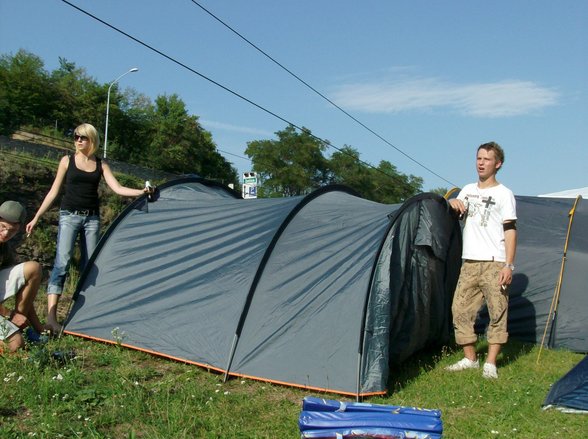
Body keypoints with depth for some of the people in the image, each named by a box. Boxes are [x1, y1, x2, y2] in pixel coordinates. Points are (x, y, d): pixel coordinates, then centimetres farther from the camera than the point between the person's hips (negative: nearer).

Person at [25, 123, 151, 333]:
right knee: (62, 261, -16)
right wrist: (37, 217, 2)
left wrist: (141, 191, -16)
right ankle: (51, 315, -20)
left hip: (92, 218, 3)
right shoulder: (67, 161, 3)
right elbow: (54, 191, 5)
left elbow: (117, 188, 0)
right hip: (69, 216, -3)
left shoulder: (101, 165, 8)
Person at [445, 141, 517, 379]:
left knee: (497, 312, -3)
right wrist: (453, 203, -3)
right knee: (460, 309, 5)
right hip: (469, 263, 5)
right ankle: (470, 359, 17)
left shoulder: (504, 194, -1)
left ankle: (490, 364, 4)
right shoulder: (467, 190, 15)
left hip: (494, 264, -5)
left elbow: (510, 232, -6)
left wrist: (509, 265, -14)